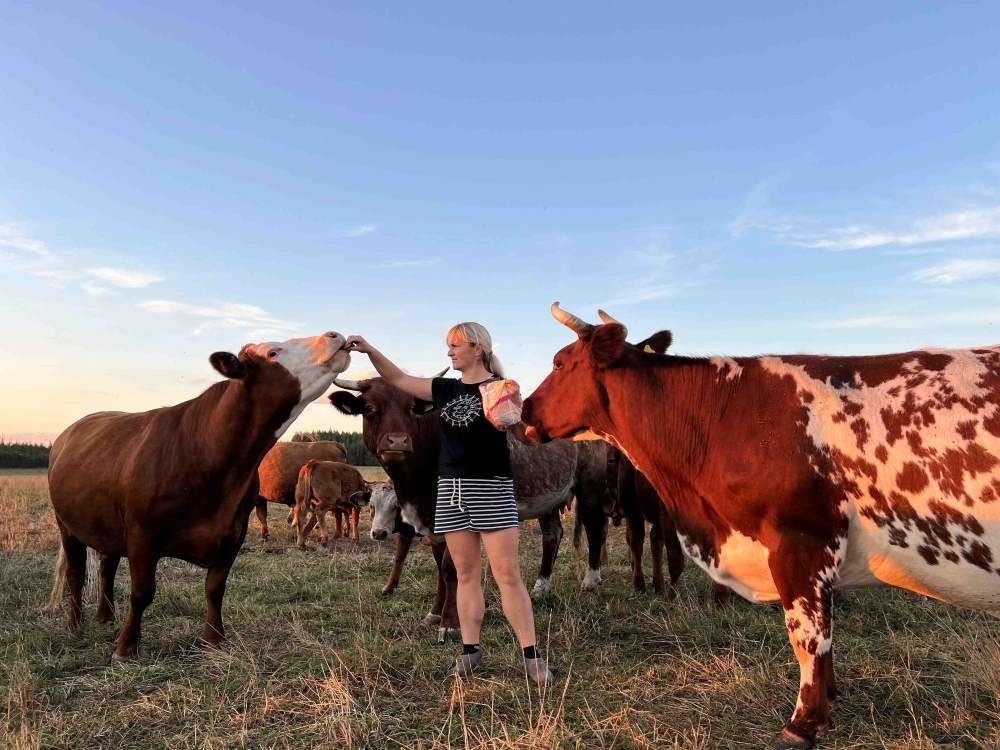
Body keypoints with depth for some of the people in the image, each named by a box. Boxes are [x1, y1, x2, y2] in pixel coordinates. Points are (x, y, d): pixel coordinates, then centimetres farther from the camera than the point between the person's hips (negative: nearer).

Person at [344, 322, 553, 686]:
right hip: (451, 489, 5)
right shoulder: (444, 389, 12)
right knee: (466, 574, 9)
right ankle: (470, 649, 17)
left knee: (507, 574, -5)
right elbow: (398, 379, 13)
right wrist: (369, 350, 3)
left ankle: (531, 655, 2)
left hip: (491, 487, -5)